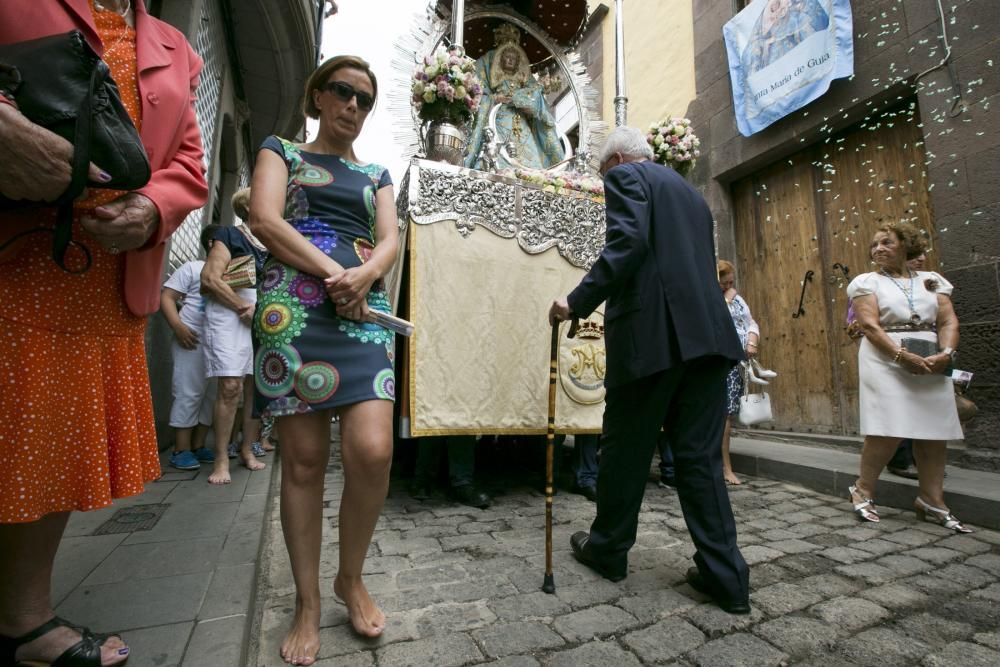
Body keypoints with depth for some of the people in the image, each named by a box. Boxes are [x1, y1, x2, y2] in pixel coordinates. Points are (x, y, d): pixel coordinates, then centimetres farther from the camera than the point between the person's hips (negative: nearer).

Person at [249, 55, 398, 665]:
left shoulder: (376, 174, 24)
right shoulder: (282, 151, 18)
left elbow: (390, 239, 10)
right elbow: (265, 219, 0)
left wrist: (365, 274, -13)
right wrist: (334, 275, -9)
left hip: (365, 313, 2)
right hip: (293, 310, -2)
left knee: (373, 451, -14)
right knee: (304, 460, -2)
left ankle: (351, 578, 12)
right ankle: (308, 604, 16)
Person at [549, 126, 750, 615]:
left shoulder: (626, 176, 4)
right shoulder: (690, 192, 28)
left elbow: (628, 241, -15)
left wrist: (577, 301, -16)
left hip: (652, 334, -8)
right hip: (706, 333, 8)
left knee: (625, 450, 6)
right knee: (701, 456, 10)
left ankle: (608, 550, 23)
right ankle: (724, 576, 14)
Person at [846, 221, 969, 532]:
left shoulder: (932, 280, 15)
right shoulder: (867, 281, 4)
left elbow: (949, 321, 6)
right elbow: (869, 325, -9)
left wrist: (946, 353, -13)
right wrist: (902, 355, -20)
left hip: (932, 364, 4)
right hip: (886, 362, -4)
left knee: (934, 433, 4)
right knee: (886, 432, -10)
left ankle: (932, 501, 15)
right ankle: (862, 491, 5)